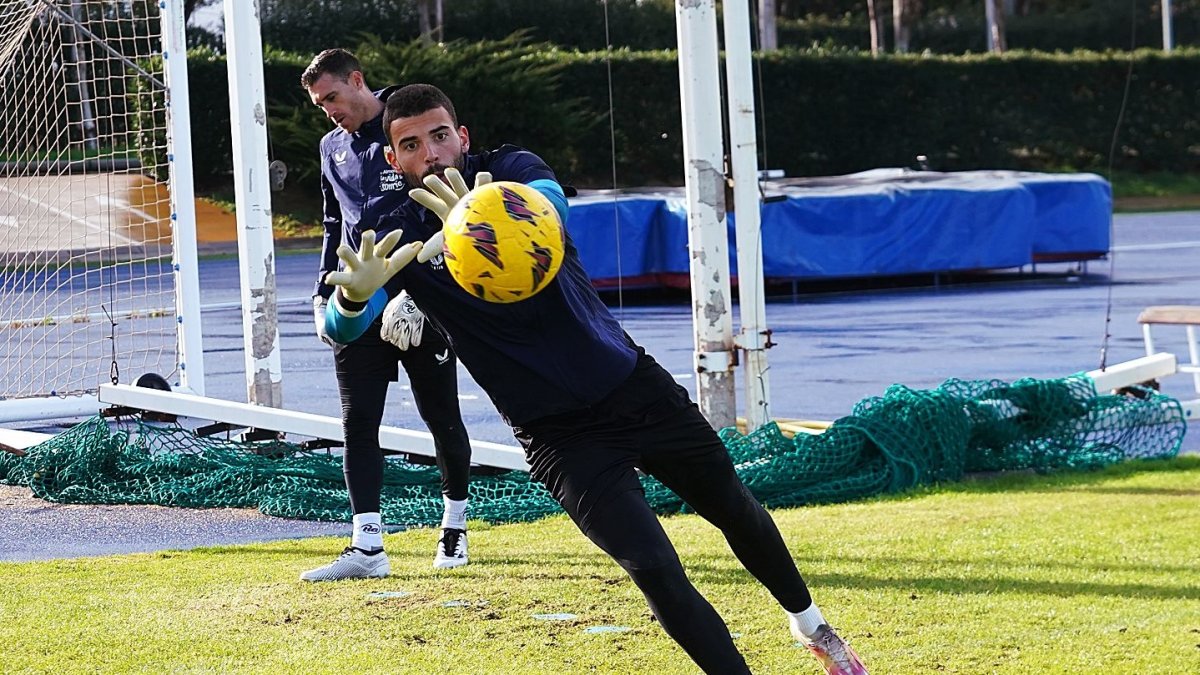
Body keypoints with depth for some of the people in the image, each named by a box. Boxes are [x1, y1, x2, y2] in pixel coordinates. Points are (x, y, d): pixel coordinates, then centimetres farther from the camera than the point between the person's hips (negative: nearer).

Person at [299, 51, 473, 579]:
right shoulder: (333, 148, 14)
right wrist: (324, 293, 15)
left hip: (420, 300, -5)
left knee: (440, 416, 5)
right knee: (358, 421, -5)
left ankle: (454, 526, 25)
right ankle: (367, 546, -9)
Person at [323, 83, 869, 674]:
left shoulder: (510, 169, -10)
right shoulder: (401, 235, -9)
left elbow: (548, 204, -35)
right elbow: (340, 327, -23)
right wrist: (354, 294, -50)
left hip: (632, 382, 2)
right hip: (557, 434, -2)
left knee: (737, 514, 17)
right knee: (655, 571, -17)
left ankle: (809, 624, 43)